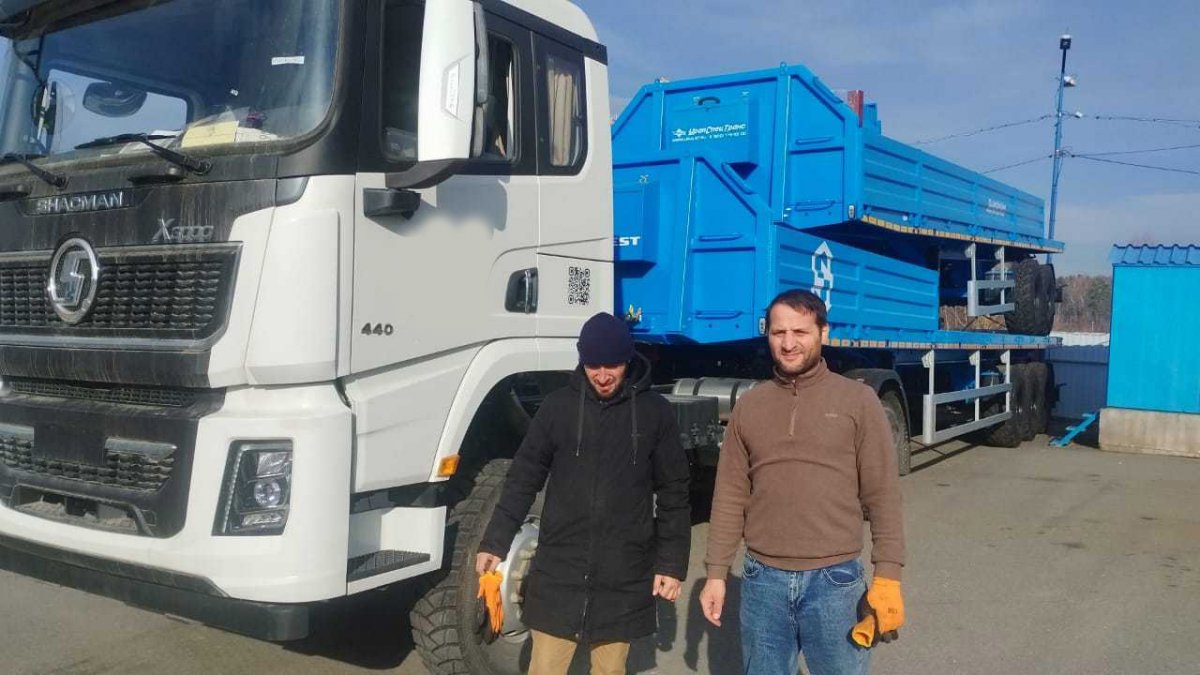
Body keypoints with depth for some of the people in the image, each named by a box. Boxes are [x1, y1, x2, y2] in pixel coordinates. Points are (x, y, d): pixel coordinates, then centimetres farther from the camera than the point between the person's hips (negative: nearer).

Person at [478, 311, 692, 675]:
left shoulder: (655, 412, -1)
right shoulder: (558, 406, 0)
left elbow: (673, 494, 3)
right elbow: (523, 479, 5)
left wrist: (672, 563, 1)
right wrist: (496, 542, 2)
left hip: (624, 578, 0)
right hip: (558, 575, 0)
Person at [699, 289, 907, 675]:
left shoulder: (857, 401, -3)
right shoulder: (749, 405, 4)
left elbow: (882, 495, -4)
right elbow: (730, 496, 6)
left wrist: (887, 575, -9)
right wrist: (716, 573, 4)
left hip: (834, 580, -2)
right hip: (762, 579, 3)